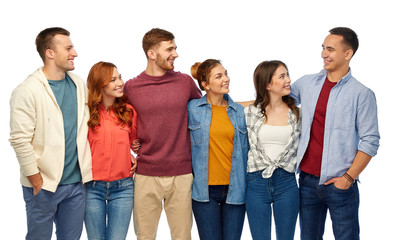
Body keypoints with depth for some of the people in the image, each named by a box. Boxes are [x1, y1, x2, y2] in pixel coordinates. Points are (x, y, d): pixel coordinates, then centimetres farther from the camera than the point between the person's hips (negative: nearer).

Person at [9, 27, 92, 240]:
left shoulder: (78, 84, 7)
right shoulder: (28, 90, -13)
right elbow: (20, 140, -15)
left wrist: (86, 169, 9)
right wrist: (35, 178, -13)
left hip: (76, 181, 5)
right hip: (43, 184, -5)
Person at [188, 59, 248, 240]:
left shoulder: (239, 111, 7)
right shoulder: (192, 108, 0)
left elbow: (244, 150, 13)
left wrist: (246, 186, 12)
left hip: (234, 189, 2)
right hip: (205, 190, -2)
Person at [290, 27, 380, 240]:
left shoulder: (362, 94, -5)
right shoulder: (306, 83, 7)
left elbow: (370, 141, -7)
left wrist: (348, 177, -13)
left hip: (340, 184, -4)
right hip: (307, 181, 4)